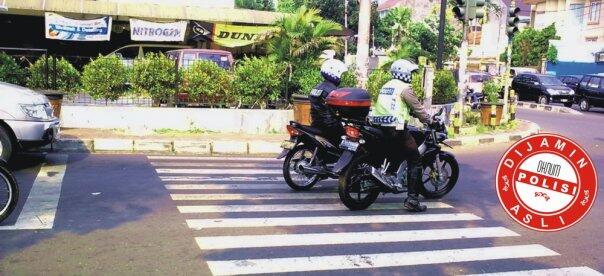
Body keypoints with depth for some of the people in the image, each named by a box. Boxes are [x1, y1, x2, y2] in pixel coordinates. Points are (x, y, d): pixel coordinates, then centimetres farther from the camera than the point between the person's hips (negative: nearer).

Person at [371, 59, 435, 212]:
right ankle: (412, 198, -9)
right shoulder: (405, 88, -5)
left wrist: (408, 111, 35)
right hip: (396, 128, -8)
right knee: (415, 161, -3)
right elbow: (417, 108, -5)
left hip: (380, 126, 8)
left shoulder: (386, 86, 20)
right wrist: (430, 121, 8)